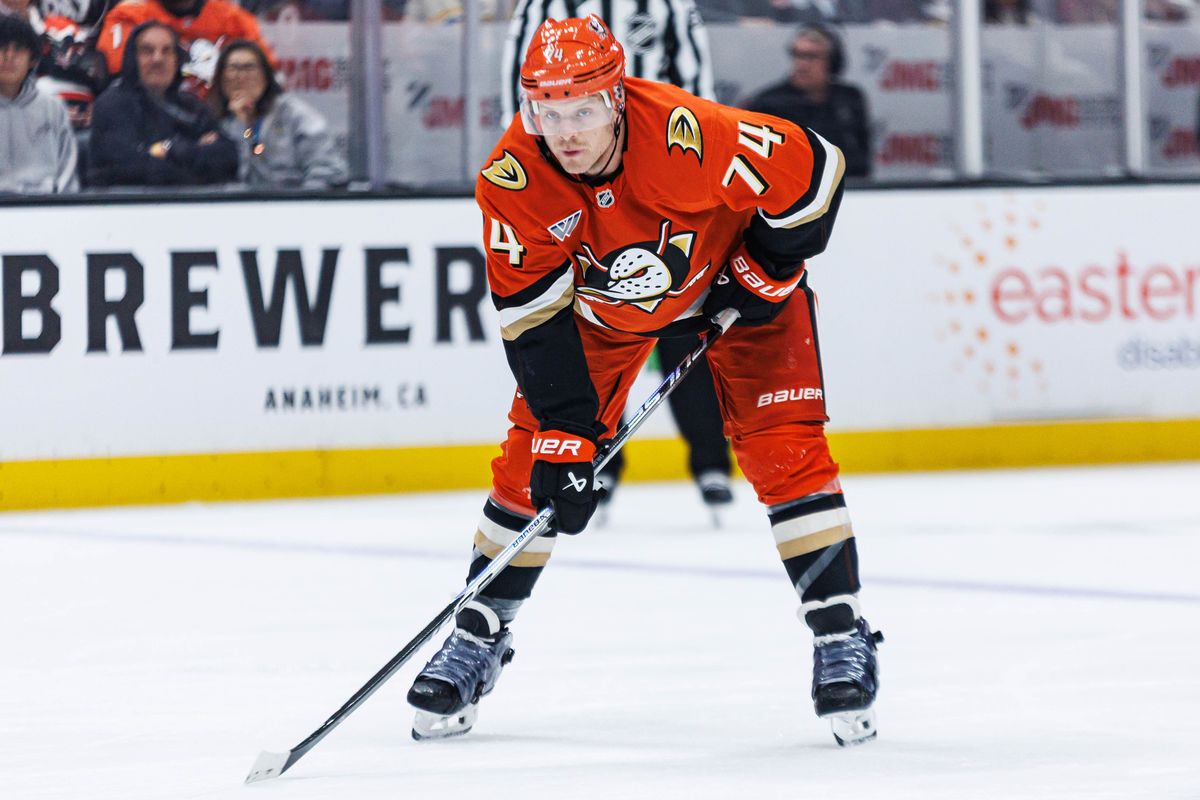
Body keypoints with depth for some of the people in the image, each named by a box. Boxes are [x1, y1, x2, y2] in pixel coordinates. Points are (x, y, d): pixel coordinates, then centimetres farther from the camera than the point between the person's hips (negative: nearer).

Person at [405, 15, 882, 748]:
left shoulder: (688, 134, -39)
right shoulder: (512, 179, -29)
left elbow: (814, 170, -24)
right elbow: (535, 318, -22)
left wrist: (767, 270, -17)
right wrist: (564, 433, -25)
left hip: (729, 275, -2)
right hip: (599, 300, 3)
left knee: (786, 451, -14)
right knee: (533, 459, -4)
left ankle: (841, 635, -5)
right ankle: (479, 636, 12)